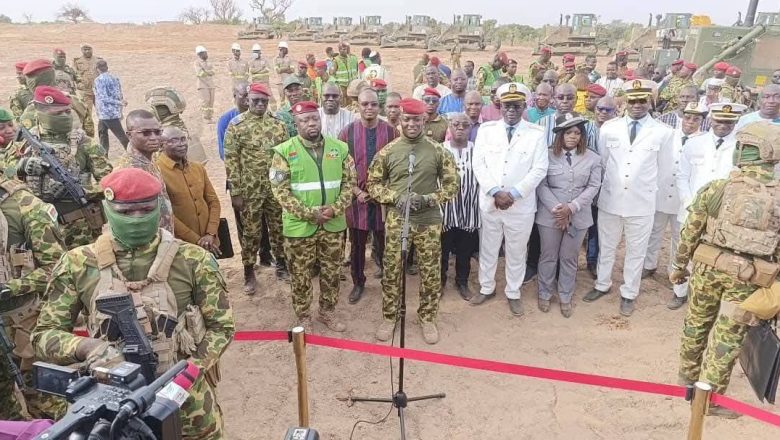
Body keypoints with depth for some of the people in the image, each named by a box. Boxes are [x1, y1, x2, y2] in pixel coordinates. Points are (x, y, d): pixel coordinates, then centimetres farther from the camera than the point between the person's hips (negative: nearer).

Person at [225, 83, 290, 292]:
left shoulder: (278, 123, 4)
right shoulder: (236, 125, -6)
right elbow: (231, 160, -7)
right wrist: (235, 192, -10)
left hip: (277, 188, 3)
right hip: (250, 190, -3)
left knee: (279, 228, 13)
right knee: (251, 231, 6)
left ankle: (281, 264, 31)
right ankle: (249, 272, 20)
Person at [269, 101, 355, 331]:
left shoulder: (339, 148, 2)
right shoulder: (285, 151, -8)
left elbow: (349, 182, 3)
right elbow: (280, 190, -10)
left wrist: (335, 209, -12)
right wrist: (308, 214, -17)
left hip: (333, 224, 3)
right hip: (300, 226, -3)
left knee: (331, 271, 14)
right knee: (301, 274, 10)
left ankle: (327, 311, 34)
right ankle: (302, 317, 28)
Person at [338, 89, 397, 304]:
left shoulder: (391, 131, -2)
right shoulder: (347, 132, -1)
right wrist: (357, 192, -10)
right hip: (357, 197, 1)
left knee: (385, 241, 8)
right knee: (357, 243, 11)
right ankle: (358, 282, 28)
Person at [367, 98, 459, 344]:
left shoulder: (438, 151, -2)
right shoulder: (387, 152, -1)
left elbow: (452, 184, 1)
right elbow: (373, 184, 4)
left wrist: (428, 199, -15)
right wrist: (396, 198, -13)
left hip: (429, 221, 0)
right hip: (396, 220, 0)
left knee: (431, 273, 8)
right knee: (392, 271, 8)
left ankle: (427, 318, 27)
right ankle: (389, 317, 27)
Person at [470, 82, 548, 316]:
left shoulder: (536, 133, -1)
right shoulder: (486, 129, 2)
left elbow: (539, 169, -7)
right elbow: (479, 164, -3)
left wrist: (513, 194, -15)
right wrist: (496, 192, -15)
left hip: (521, 205, -1)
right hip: (489, 202, 1)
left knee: (516, 252, 12)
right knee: (487, 248, 15)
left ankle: (513, 294, 30)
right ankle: (486, 288, 35)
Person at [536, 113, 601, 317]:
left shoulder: (593, 158, 2)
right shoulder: (548, 155, -4)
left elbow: (593, 187, -3)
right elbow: (541, 185, -6)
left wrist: (571, 208, -14)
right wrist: (556, 209, -16)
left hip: (578, 216, 1)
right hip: (550, 215, -1)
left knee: (569, 258, 11)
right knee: (548, 256, 10)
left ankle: (565, 297, 27)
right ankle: (545, 294, 27)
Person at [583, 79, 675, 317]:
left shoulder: (664, 133, -6)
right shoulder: (609, 128, -1)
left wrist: (646, 187, 8)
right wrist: (611, 181, 10)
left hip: (642, 203, -1)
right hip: (610, 200, 2)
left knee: (636, 252, 12)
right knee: (606, 247, 17)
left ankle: (628, 294, 30)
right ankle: (602, 285, 37)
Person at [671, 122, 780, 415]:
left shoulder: (715, 189, -7)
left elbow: (690, 232, -1)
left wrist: (679, 265, 12)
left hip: (707, 267, 2)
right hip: (747, 277, -2)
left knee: (697, 321, 20)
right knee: (728, 335, 8)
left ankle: (688, 375, 38)